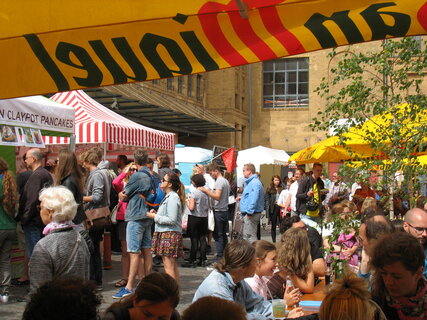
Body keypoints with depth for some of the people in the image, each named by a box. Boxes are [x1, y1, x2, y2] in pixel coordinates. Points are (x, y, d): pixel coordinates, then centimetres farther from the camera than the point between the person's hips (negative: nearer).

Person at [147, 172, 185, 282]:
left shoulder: (172, 198, -15)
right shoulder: (168, 197, 17)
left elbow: (171, 220, -21)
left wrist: (155, 217, -12)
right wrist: (156, 213, 9)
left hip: (169, 234, -10)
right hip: (164, 233, 10)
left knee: (168, 266, -7)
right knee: (173, 266, 14)